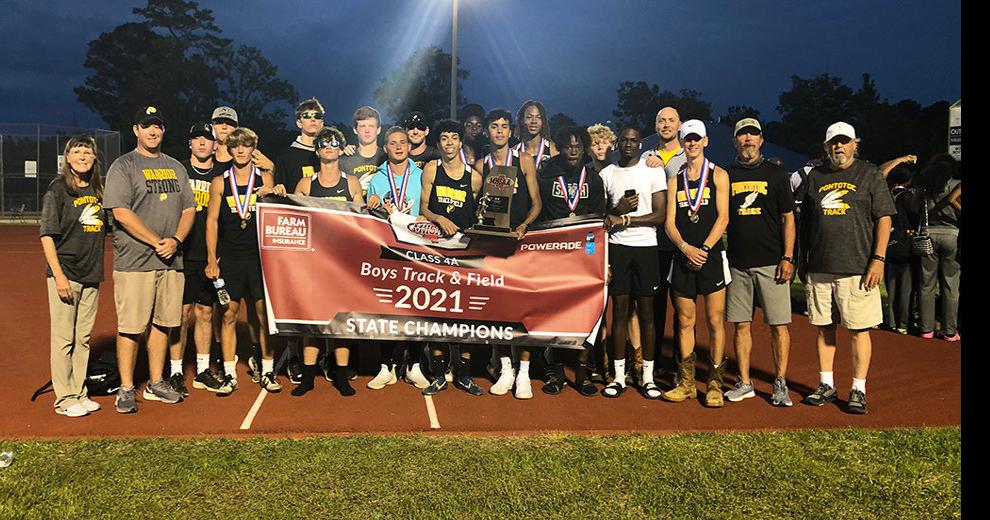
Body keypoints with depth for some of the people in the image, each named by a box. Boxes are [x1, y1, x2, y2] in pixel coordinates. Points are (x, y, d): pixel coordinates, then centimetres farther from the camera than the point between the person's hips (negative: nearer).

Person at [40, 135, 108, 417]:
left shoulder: (97, 190, 10)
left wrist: (99, 269, 10)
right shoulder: (57, 189, -5)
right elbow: (47, 235, -9)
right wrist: (59, 275, -15)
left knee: (83, 338, 12)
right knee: (64, 338, 0)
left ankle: (79, 393, 22)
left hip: (92, 276, 6)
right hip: (65, 274, -5)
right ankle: (64, 399, 9)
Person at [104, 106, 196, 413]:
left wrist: (175, 241, -4)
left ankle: (156, 384, 21)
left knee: (163, 323, 10)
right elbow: (121, 212, -10)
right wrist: (157, 242, -14)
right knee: (131, 327, -3)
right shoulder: (123, 166, 0)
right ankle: (126, 390, 7)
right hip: (134, 261, -5)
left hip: (171, 260, 5)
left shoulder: (176, 167, 18)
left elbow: (189, 209, 13)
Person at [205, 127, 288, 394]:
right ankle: (229, 374, 12)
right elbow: (212, 220, 6)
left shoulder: (265, 178, 7)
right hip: (229, 257, 0)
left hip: (259, 255, 0)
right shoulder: (220, 182, 7)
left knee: (265, 314, 0)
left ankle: (267, 372, 10)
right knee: (228, 314, 2)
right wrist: (212, 259, 0)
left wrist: (277, 194, -17)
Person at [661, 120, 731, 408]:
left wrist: (704, 249, -14)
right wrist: (685, 248, -11)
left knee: (715, 321, 0)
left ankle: (714, 384, 9)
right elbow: (669, 222, 5)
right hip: (683, 257, 3)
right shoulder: (674, 179, 12)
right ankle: (686, 383, 16)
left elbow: (723, 217, -4)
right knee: (685, 322, 7)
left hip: (711, 255, -3)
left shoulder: (718, 175, 4)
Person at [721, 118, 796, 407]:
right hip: (737, 262, 2)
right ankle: (744, 383, 15)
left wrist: (787, 258, -6)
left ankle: (780, 384, 10)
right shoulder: (725, 175, 10)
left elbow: (788, 218, 3)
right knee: (741, 325, 6)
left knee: (778, 324, 0)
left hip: (771, 262, -2)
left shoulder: (776, 174, 5)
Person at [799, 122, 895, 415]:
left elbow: (884, 219, -1)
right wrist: (802, 260, 13)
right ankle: (827, 385, 20)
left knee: (858, 330, -1)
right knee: (823, 327, 9)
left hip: (857, 268, -3)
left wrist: (878, 259, -9)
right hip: (819, 269, 4)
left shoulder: (870, 174, 4)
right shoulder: (815, 176, 14)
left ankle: (858, 390, 9)